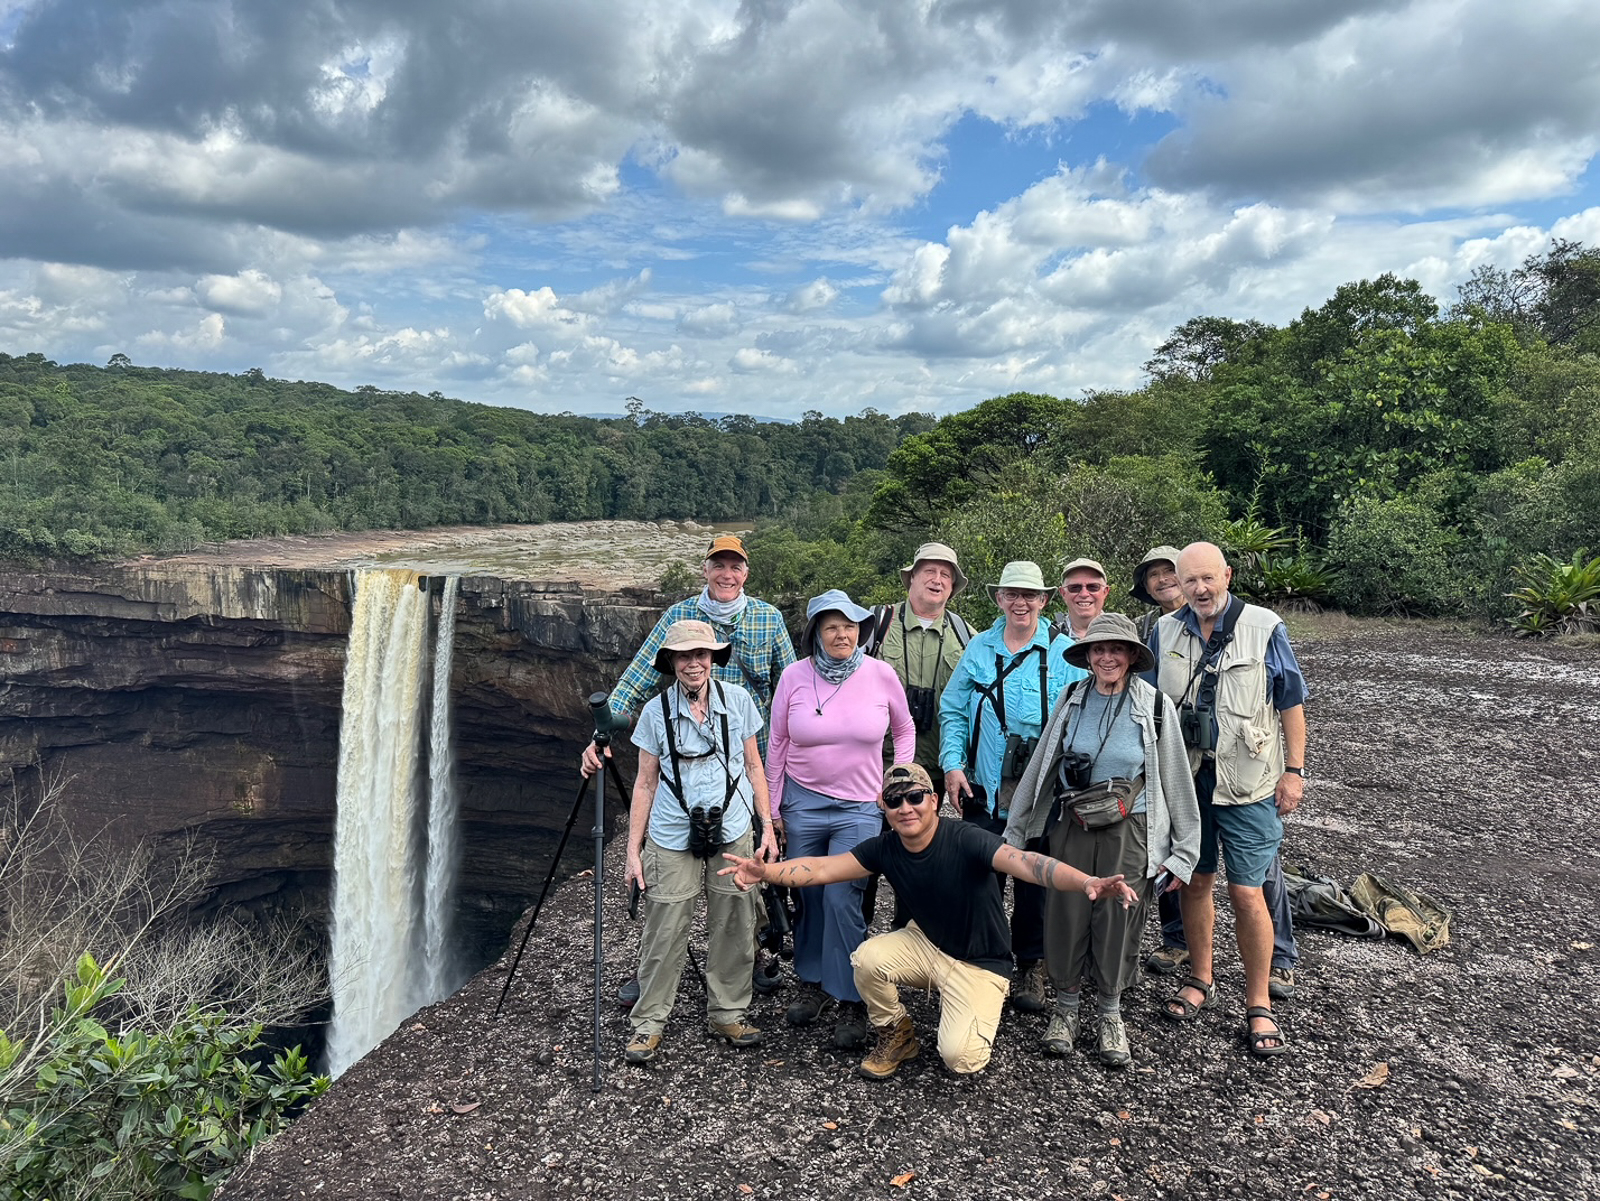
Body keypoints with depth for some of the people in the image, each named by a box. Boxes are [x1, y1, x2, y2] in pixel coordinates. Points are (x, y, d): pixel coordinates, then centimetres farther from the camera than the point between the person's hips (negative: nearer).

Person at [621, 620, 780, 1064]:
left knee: (733, 929, 8)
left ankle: (728, 1014, 26)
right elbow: (645, 784, 2)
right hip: (673, 839, -1)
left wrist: (768, 826, 4)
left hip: (732, 832, 2)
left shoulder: (738, 700, 0)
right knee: (663, 935, 2)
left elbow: (753, 766, 8)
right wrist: (633, 850, 1)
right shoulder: (655, 712, -3)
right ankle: (648, 1023, 18)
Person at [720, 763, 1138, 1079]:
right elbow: (823, 868, -15)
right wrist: (765, 872, -33)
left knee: (959, 1057, -22)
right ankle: (896, 1033, 7)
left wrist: (1088, 883, -60)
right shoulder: (885, 848, -11)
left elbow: (1025, 862, -43)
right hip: (926, 943, 4)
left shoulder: (965, 840, -28)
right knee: (867, 958, -23)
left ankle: (969, 1015, 15)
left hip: (979, 964, -4)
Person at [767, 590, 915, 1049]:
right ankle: (813, 984, 31)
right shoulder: (795, 675, -5)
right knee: (807, 896, 11)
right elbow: (778, 743, 3)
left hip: (861, 808, -1)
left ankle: (852, 1003, 8)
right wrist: (773, 808, 5)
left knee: (842, 898, -7)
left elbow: (904, 730, 10)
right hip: (803, 803, 2)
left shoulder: (882, 674, -6)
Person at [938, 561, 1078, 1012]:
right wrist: (952, 763, -1)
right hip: (982, 789, 2)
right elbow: (952, 710, 9)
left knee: (1035, 882, 8)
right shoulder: (978, 648, 7)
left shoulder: (1062, 653, 0)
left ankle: (1030, 968, 26)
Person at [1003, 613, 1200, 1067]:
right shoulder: (1071, 700, 2)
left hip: (1129, 832, -2)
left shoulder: (1155, 706, -4)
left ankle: (1111, 1016, 26)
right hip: (1070, 829, 2)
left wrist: (1184, 852, 1)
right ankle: (1066, 1009, 27)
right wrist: (1015, 834, 10)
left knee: (1118, 923, 4)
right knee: (1066, 918, 5)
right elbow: (1038, 769, 8)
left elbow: (1177, 781, 1)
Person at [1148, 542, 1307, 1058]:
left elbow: (1291, 702, 0)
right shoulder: (1165, 632, 4)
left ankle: (1259, 1005, 13)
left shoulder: (1264, 628, -5)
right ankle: (1200, 981, 31)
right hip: (1184, 780, 3)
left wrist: (1294, 770, -3)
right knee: (1193, 882, 13)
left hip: (1246, 783, -3)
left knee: (1246, 894, -3)